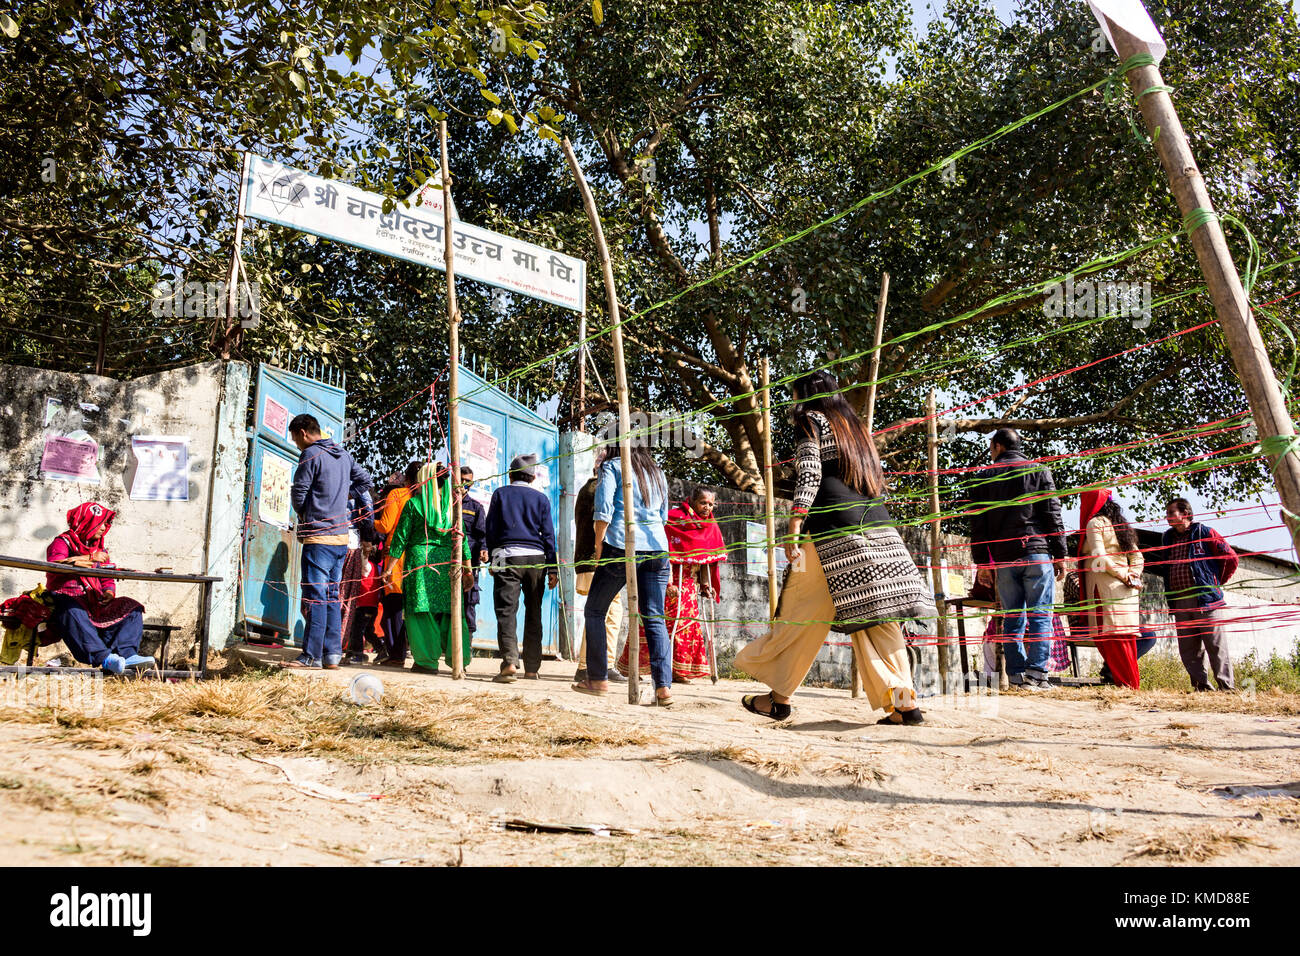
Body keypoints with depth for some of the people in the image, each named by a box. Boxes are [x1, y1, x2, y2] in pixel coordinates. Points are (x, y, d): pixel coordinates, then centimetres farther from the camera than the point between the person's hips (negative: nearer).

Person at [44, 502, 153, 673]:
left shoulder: (100, 549, 25)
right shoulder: (63, 542, 6)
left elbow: (107, 580, 20)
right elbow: (55, 565, -17)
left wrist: (109, 593, -4)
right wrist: (90, 559, -18)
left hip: (94, 603, 7)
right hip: (67, 599, -7)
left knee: (131, 608, -14)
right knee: (74, 612, -41)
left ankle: (126, 655, -36)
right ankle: (103, 658, -55)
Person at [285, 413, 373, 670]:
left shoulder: (311, 454, -9)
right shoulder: (343, 454, 14)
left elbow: (298, 492, -10)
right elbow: (365, 481, 24)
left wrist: (302, 514, 9)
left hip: (318, 536, -8)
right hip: (341, 536, 8)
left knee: (315, 596, -5)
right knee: (332, 596, 10)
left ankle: (312, 655, -3)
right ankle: (332, 654, 10)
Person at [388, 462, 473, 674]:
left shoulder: (414, 504, 0)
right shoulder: (452, 505, 9)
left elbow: (400, 538, 0)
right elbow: (462, 539, 8)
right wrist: (467, 570, 13)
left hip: (419, 559, -3)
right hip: (447, 561, 3)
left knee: (422, 610, 1)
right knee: (450, 610, 7)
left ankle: (427, 661, 0)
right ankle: (459, 656, 3)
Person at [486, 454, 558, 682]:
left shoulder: (501, 494, 8)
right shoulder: (541, 498, 9)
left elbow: (491, 529, 7)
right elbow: (548, 534, 6)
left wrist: (492, 560, 15)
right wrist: (552, 569, 6)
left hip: (507, 556, -2)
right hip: (536, 559, 2)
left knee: (506, 611, -7)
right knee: (533, 613, 11)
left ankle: (510, 661, -25)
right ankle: (532, 667, 15)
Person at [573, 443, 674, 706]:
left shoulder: (612, 466, 4)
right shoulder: (657, 473, 20)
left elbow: (603, 511, -7)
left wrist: (599, 549, -1)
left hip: (621, 546, -5)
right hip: (657, 549, 5)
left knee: (594, 611, 11)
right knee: (655, 618, 4)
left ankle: (598, 679, 11)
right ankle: (663, 686, -7)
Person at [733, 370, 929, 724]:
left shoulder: (810, 420, 5)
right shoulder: (853, 424, 26)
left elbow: (808, 476, -9)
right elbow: (876, 478, 22)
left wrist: (794, 528, -14)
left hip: (834, 526, -7)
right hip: (877, 525, 7)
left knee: (803, 613, 0)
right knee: (877, 616, 5)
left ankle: (779, 697, 7)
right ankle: (904, 703, 0)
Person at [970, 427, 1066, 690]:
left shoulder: (984, 478, 10)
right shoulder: (1038, 471, 7)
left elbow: (977, 523, 7)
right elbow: (1053, 515, 1)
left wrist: (982, 561, 10)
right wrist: (1059, 554, 4)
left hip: (1003, 557, 2)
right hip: (1037, 551, -2)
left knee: (1012, 618, 6)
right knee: (1040, 615, -1)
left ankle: (1016, 674, 4)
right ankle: (1036, 673, -9)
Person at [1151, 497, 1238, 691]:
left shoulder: (1205, 533, 0)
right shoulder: (1168, 538, 18)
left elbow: (1231, 558, 0)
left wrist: (1216, 583, 3)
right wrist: (1150, 567, 8)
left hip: (1206, 599, -6)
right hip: (1180, 602, 6)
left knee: (1215, 644, -5)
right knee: (1188, 649, 4)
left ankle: (1226, 687, -2)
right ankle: (1201, 686, 9)